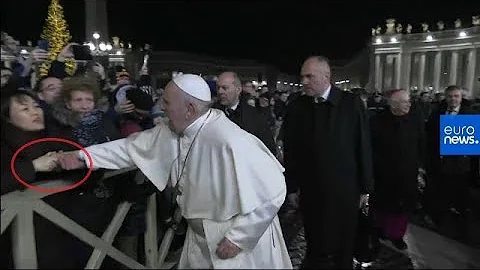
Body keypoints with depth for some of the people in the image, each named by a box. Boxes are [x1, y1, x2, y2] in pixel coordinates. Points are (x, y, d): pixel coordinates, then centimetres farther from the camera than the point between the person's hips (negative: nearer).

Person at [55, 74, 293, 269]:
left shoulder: (229, 142, -32)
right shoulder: (172, 131, -7)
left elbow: (272, 190, -28)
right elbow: (133, 146, 6)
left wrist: (237, 238, -21)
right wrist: (83, 156, 2)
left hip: (237, 242, -6)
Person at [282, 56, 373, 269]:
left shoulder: (352, 104, -7)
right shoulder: (295, 107, -3)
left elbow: (363, 148, -4)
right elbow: (290, 151, 0)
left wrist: (365, 187, -2)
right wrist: (291, 187, 2)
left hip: (344, 190, -1)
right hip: (310, 192, 1)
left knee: (343, 249, 16)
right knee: (315, 247, 13)